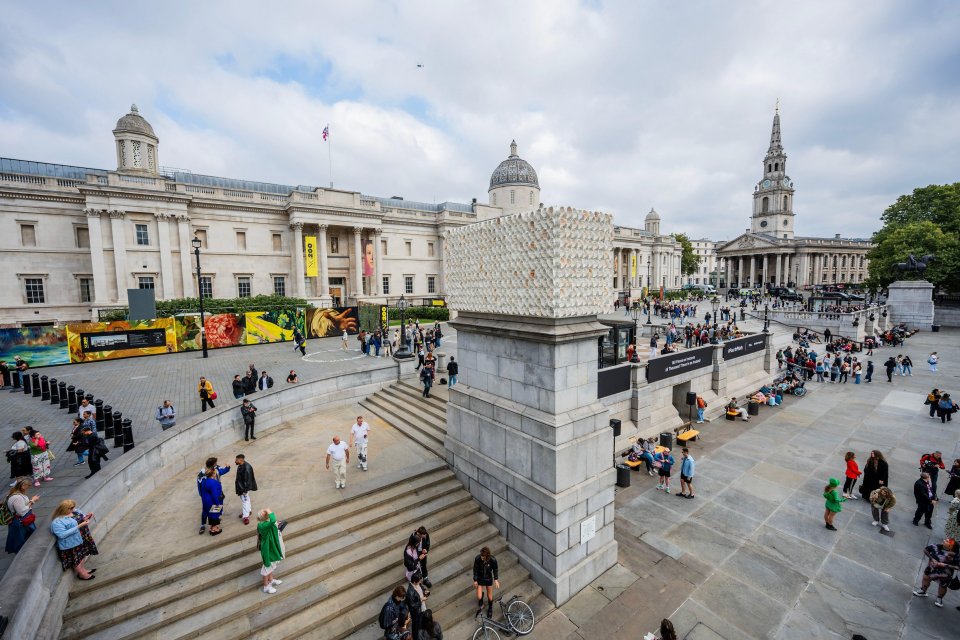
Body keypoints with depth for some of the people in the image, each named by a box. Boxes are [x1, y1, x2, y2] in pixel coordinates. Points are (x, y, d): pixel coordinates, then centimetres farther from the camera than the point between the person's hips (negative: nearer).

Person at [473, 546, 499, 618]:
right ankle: (480, 607, 34)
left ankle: (490, 608, 47)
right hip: (480, 579, 0)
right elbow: (475, 569, -12)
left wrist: (496, 579, -10)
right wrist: (475, 580, -5)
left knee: (489, 596, 15)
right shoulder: (477, 559, -29)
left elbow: (495, 569, -10)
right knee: (479, 597, -2)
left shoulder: (493, 560, -30)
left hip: (489, 579, 0)